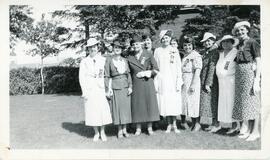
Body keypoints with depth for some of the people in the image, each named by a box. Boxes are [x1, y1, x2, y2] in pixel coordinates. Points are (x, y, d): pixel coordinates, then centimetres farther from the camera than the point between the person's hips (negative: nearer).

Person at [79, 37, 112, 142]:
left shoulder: (103, 60, 6)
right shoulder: (84, 62, 5)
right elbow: (81, 77, 3)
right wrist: (84, 91, -4)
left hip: (101, 88, 0)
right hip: (89, 89, 0)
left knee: (103, 109, -2)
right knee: (92, 110, 3)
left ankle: (103, 132, 14)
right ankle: (96, 133, 17)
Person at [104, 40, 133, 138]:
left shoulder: (125, 60, 10)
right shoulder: (109, 60, 0)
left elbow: (128, 74, 10)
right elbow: (106, 76, -1)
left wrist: (130, 86, 0)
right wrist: (107, 89, -7)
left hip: (125, 86, 3)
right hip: (115, 87, -3)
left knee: (126, 107, 5)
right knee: (117, 107, 1)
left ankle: (124, 129, 16)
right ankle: (120, 130, 13)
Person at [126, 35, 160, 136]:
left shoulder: (149, 56, 3)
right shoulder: (130, 58, 9)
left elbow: (156, 70, 0)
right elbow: (129, 73, 11)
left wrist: (145, 73, -9)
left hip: (148, 83, -1)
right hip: (136, 85, 2)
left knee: (149, 104, 1)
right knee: (137, 105, 2)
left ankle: (150, 127, 12)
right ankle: (138, 128, 13)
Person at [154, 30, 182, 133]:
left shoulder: (174, 50, 6)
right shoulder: (157, 51, 6)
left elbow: (178, 67, 5)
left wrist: (179, 82, -3)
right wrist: (156, 82, -1)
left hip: (173, 80, 0)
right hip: (162, 81, 0)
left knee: (174, 102, 0)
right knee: (164, 102, 1)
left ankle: (174, 125, 11)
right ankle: (169, 125, 12)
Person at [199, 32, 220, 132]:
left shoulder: (214, 52, -6)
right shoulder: (203, 52, 15)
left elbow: (212, 67, -12)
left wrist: (208, 83, -16)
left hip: (211, 81, -6)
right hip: (202, 81, 6)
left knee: (212, 101, -1)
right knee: (203, 101, 7)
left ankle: (215, 123, 9)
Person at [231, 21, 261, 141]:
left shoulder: (253, 43, -5)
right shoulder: (239, 45, 15)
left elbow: (258, 62, -10)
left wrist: (256, 80, -17)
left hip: (250, 74, -7)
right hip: (239, 75, 7)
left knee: (252, 102, -3)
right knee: (243, 102, 10)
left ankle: (255, 131, 6)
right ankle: (247, 129, 20)